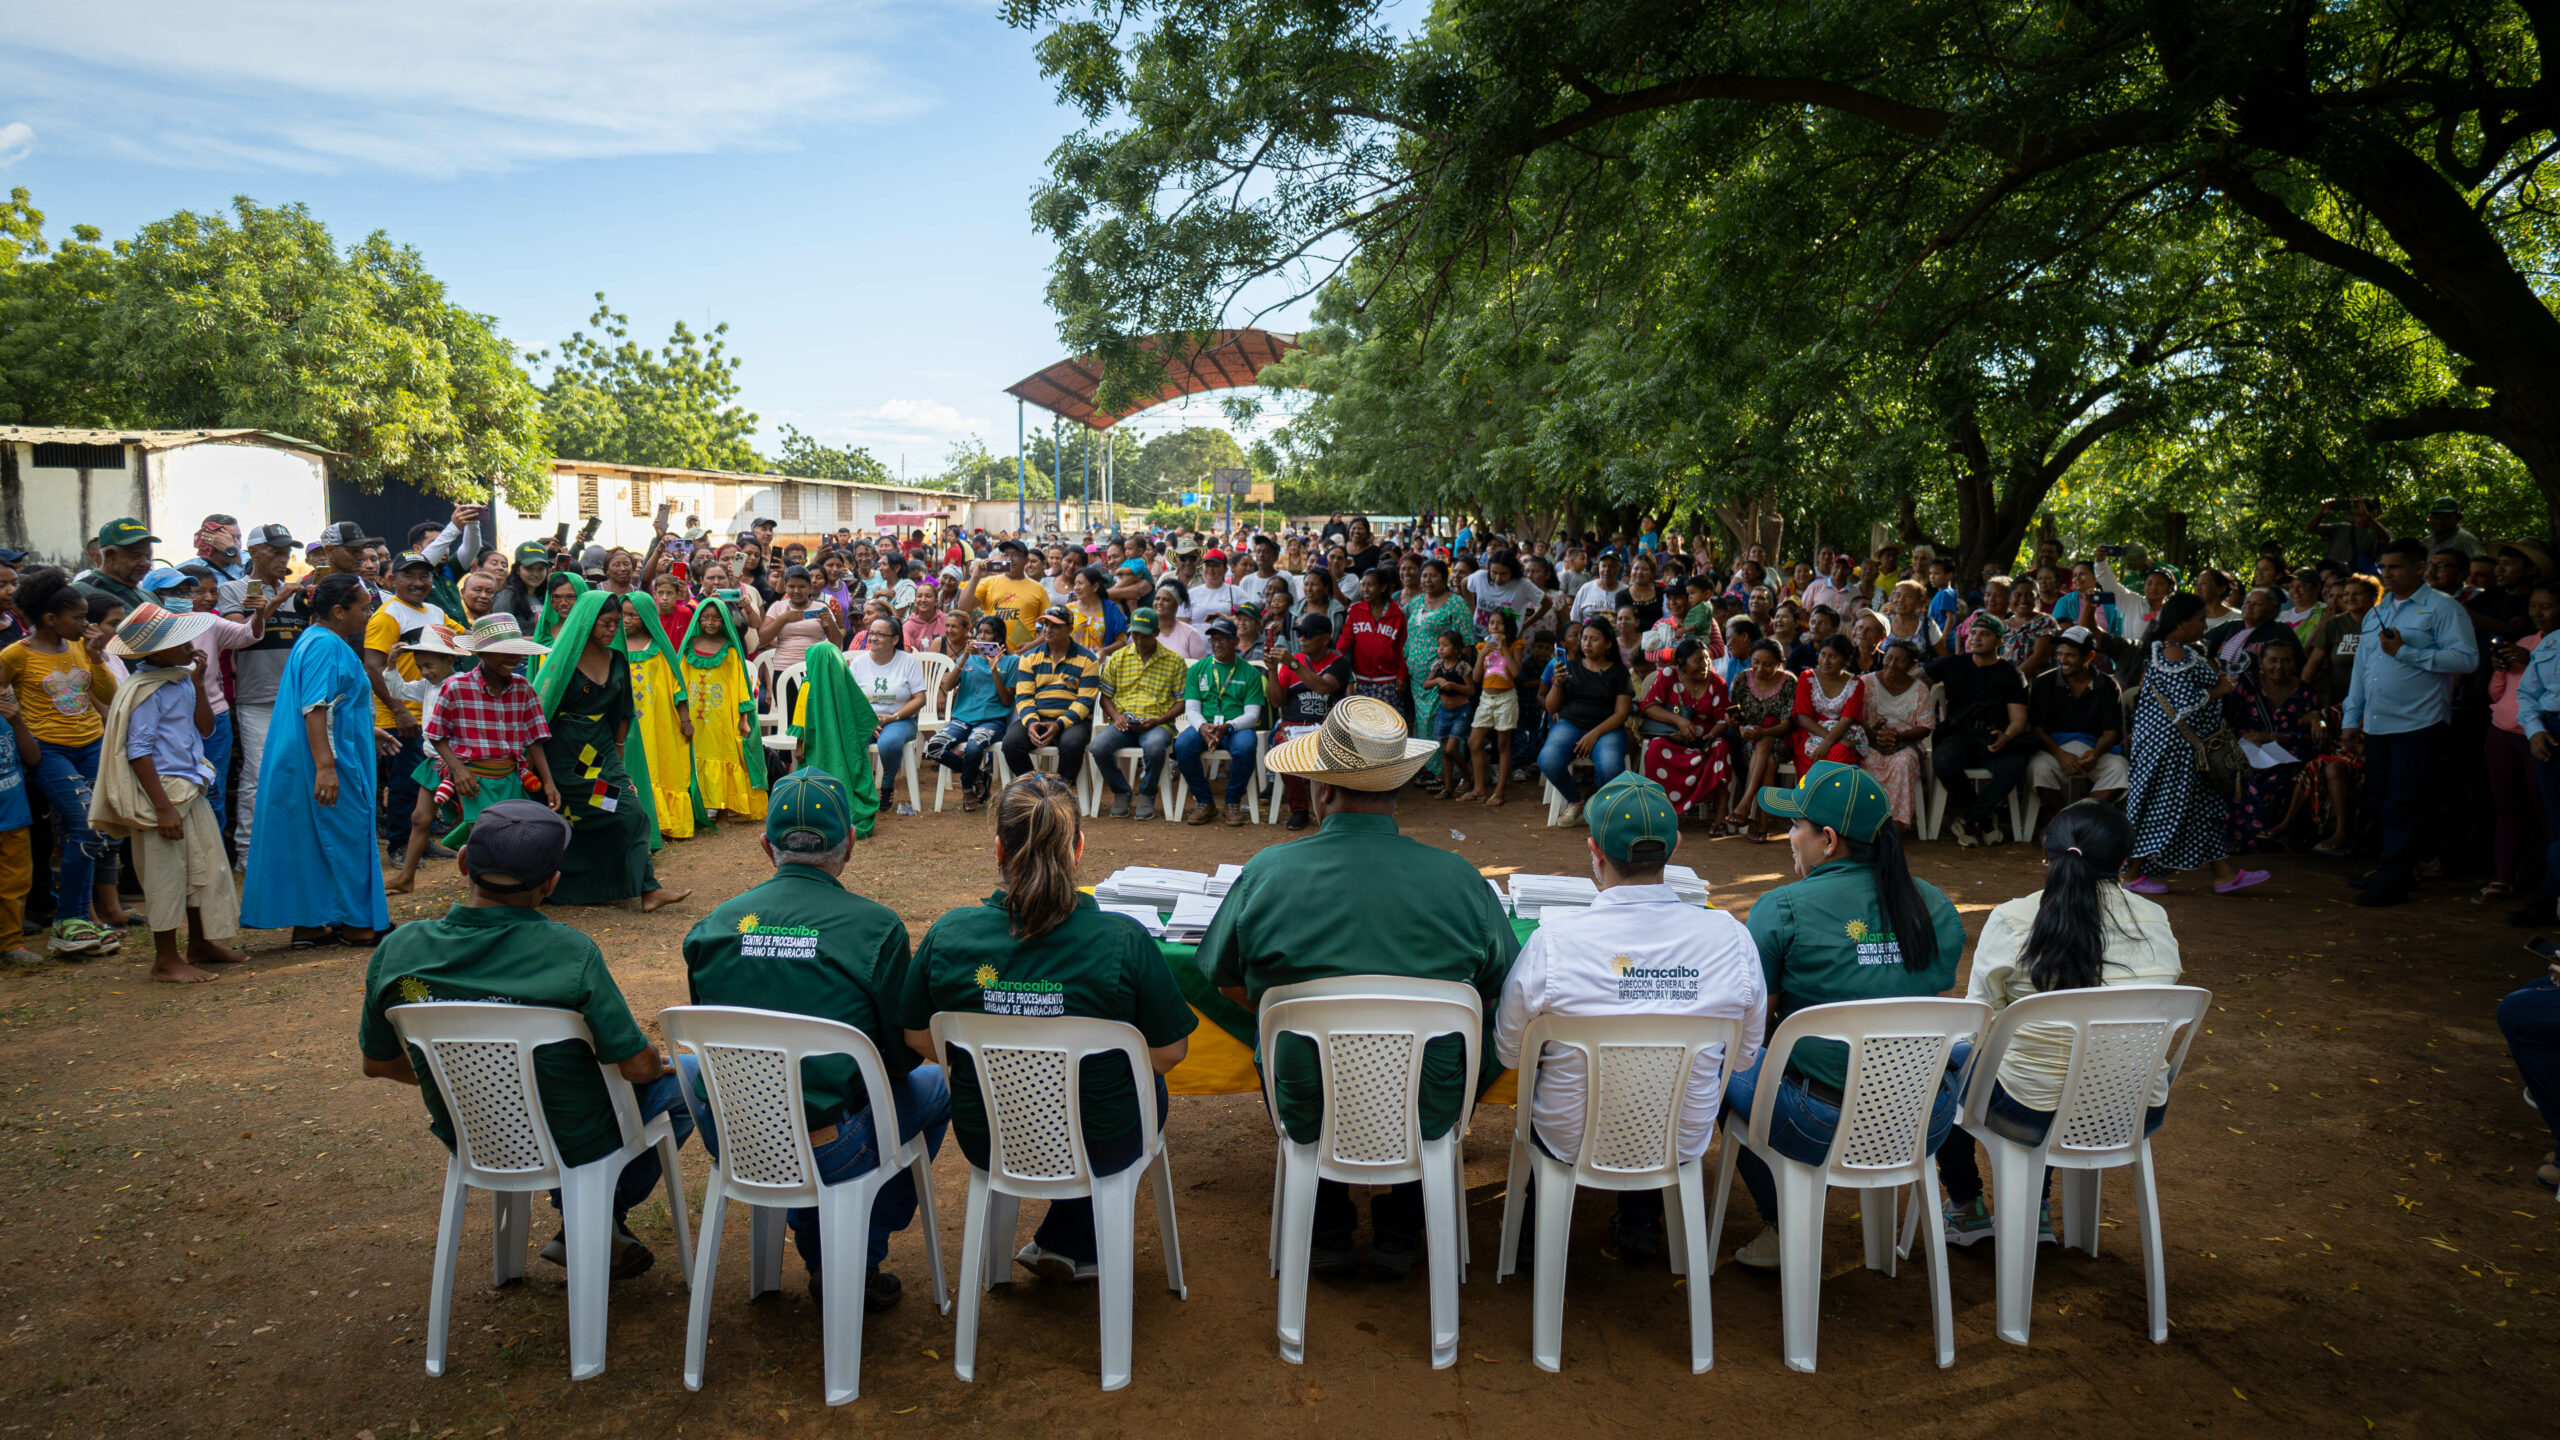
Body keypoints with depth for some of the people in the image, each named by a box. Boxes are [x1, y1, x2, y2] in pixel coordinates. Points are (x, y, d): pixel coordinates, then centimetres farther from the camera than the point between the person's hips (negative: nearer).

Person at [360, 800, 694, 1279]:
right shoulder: (570, 953, -29)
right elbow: (636, 1067, -21)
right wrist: (660, 1061, 3)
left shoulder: (397, 951, -15)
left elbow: (378, 1064, 2)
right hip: (573, 1144, -5)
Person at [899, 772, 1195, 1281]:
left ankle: (1062, 1243, 36)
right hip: (1100, 1149, -3)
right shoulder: (1122, 941, -23)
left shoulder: (948, 935, -15)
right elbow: (1168, 1053, -13)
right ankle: (1069, 1245, 32)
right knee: (1147, 1085, 30)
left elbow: (919, 1039, -1)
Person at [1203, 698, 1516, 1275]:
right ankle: (1399, 1234, 37)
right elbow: (1503, 990, 1)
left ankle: (1325, 1234, 38)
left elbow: (1227, 983, 1)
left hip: (1306, 1115, 0)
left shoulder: (1266, 873, -14)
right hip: (1426, 1117, 0)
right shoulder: (1459, 879, -14)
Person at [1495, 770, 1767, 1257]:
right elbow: (1744, 1056, -3)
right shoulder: (1731, 938, -19)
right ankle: (1641, 1221, 40)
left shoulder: (1551, 945, -26)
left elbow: (1509, 1053, -9)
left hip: (1570, 1143, -1)